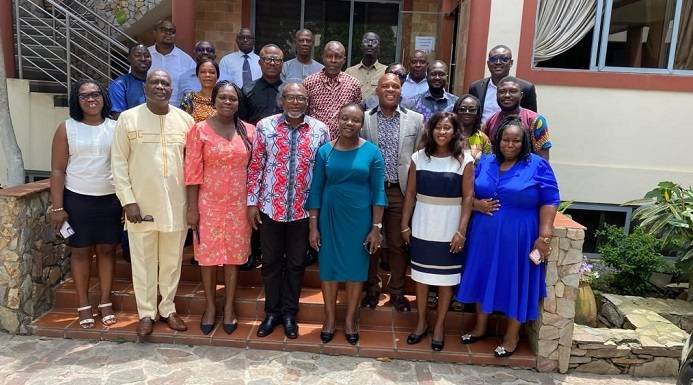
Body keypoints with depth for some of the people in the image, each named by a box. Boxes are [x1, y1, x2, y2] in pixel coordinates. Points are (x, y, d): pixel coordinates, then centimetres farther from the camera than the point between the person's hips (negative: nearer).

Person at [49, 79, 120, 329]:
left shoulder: (116, 127, 3)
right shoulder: (67, 128, -2)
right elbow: (58, 170, -3)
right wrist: (57, 207, -8)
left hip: (111, 199, 1)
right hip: (77, 199, -1)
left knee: (107, 250, 7)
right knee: (81, 251, 7)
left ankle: (105, 303, 19)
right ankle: (83, 306, 19)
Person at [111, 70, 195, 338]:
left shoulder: (185, 120, 3)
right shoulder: (128, 118, -2)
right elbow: (119, 162, -3)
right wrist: (128, 201, -9)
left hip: (176, 204, 2)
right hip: (141, 204, -1)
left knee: (172, 260, 12)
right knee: (143, 261, 8)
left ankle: (167, 308, 29)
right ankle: (146, 312, 23)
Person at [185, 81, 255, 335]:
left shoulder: (249, 131, 2)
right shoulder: (200, 130, -4)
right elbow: (193, 173, -6)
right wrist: (192, 208, -8)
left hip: (239, 204, 2)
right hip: (208, 203, -1)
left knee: (234, 256, 10)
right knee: (208, 255, 7)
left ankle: (229, 307, 25)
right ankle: (210, 307, 25)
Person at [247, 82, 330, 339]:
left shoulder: (320, 130, -2)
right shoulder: (265, 126, -3)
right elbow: (255, 166, 0)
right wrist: (252, 202, -3)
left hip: (303, 209, 0)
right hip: (270, 207, 0)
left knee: (296, 263, 13)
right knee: (271, 261, 13)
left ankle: (289, 313, 30)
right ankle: (272, 312, 31)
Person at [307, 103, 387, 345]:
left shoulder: (371, 152, -5)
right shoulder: (325, 151, -2)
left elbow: (378, 192, -4)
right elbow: (316, 190, 0)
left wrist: (376, 227, -7)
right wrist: (313, 226, -3)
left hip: (359, 218, -1)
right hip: (330, 217, 1)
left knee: (356, 267, 10)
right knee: (329, 266, 9)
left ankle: (350, 319, 27)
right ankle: (330, 318, 27)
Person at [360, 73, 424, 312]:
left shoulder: (415, 119, 4)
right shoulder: (364, 119, 2)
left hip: (401, 192, 0)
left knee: (398, 244, 8)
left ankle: (397, 291, 25)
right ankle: (372, 288, 28)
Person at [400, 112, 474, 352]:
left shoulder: (465, 161, -6)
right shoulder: (418, 158, 0)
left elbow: (468, 197, -7)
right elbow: (410, 194, 2)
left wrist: (461, 231, -12)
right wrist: (405, 225, 1)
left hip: (449, 230, -2)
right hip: (422, 228, 2)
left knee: (446, 279, 9)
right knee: (421, 276, 12)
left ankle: (439, 326, 25)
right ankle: (421, 322, 28)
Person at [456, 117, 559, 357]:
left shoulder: (537, 166, -6)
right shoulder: (485, 162, 6)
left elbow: (549, 202, -9)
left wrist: (544, 236, -15)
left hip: (517, 237, -4)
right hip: (485, 235, 4)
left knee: (515, 283, 6)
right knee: (484, 279, 12)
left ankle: (512, 336, 23)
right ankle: (480, 327, 30)